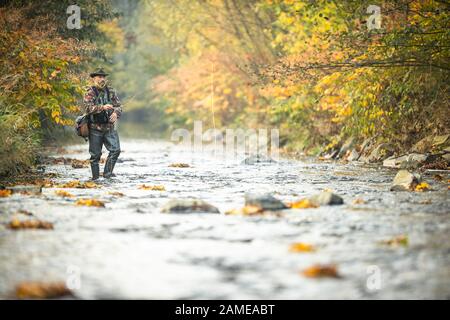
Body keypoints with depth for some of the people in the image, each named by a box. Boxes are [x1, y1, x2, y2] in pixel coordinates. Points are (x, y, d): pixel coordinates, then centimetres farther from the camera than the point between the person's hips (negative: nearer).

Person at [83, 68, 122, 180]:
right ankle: (95, 177, 12)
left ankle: (107, 172, 2)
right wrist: (102, 107, -30)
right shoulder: (90, 93, -5)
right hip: (95, 128, -4)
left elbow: (119, 106, 8)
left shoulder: (111, 91, 10)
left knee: (115, 150, -9)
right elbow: (88, 108, -18)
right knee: (95, 154, 2)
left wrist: (116, 113, -14)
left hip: (110, 127, 4)